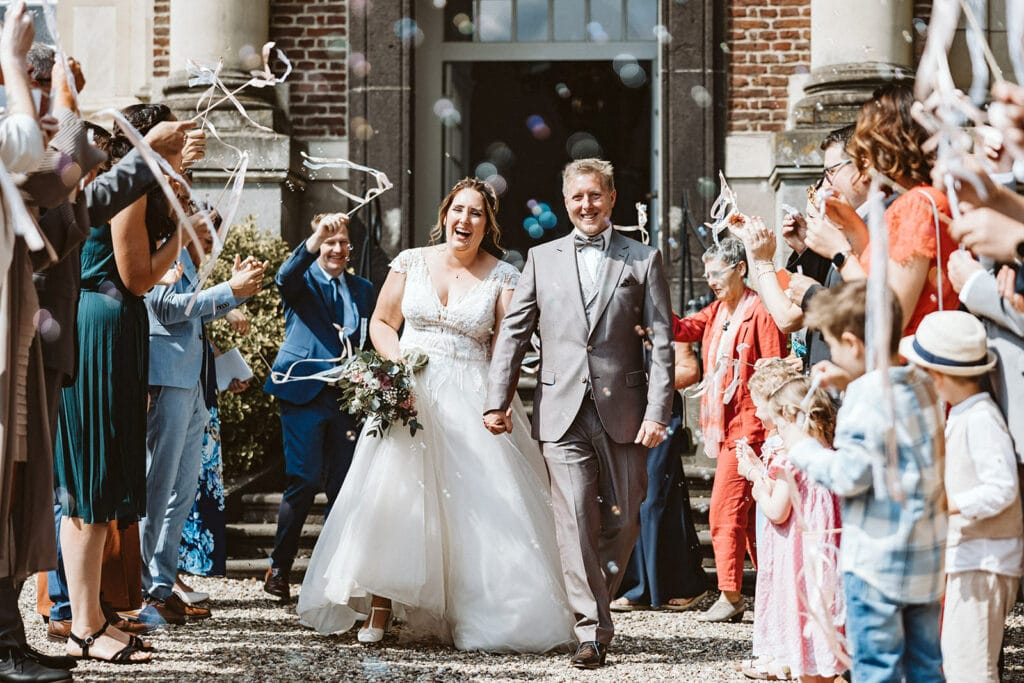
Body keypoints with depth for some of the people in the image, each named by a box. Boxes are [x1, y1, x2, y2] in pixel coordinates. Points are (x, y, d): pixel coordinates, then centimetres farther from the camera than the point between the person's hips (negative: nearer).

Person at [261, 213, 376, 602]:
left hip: (349, 395, 4)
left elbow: (372, 343, 19)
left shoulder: (362, 290, 18)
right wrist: (316, 239, -36)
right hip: (305, 392, -4)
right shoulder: (303, 280, 4)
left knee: (344, 485, 5)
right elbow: (285, 277, -21)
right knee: (304, 482, -8)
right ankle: (279, 567, 3)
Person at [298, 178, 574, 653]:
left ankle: (477, 616, 2)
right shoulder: (411, 262, 6)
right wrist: (397, 359, -8)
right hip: (407, 394, 1)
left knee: (474, 503, -5)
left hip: (469, 401, -1)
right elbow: (381, 322, 12)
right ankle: (380, 606, 4)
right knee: (392, 494, -3)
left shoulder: (503, 277, 1)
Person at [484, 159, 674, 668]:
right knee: (575, 517, -7)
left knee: (622, 517, 5)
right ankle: (591, 629, -4)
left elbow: (661, 343, 1)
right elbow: (513, 333, 11)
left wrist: (657, 412, -8)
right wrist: (498, 399, 1)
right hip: (562, 412, 0)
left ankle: (598, 601, 27)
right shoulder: (542, 259, 12)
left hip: (622, 411, 0)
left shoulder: (643, 260, 7)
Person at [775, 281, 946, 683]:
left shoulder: (868, 394, -18)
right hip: (928, 556, 8)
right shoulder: (922, 384, 7)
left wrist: (801, 446, -5)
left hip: (877, 559, -8)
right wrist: (851, 386, 15)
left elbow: (849, 475, -19)